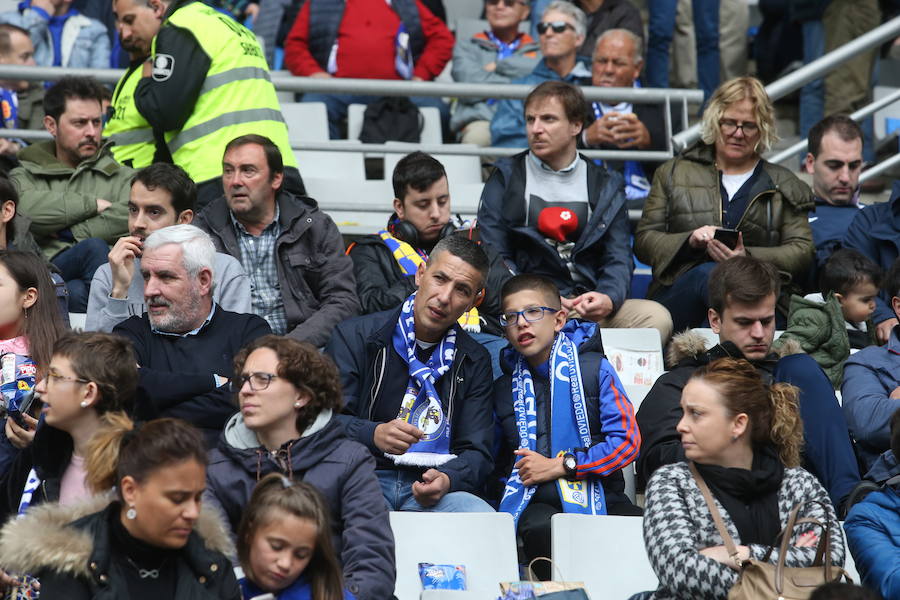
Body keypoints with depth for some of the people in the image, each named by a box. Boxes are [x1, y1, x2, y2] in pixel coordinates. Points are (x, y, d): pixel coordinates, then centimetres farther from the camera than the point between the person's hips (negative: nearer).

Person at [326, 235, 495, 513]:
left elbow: (476, 451, 12)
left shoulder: (474, 361, 17)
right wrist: (373, 435, -23)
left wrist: (447, 479, -13)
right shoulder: (356, 336, 6)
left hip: (430, 489, 4)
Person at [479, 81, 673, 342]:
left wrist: (608, 298, -14)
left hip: (592, 307, 3)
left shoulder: (605, 185, 18)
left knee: (657, 317, -27)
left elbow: (618, 258, 10)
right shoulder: (506, 178, 13)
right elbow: (493, 256, 4)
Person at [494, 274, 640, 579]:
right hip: (537, 501, 1)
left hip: (596, 493, -1)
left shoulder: (594, 369, 8)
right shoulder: (503, 387, 17)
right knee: (541, 529, -37)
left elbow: (627, 441, -1)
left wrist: (559, 466, -6)